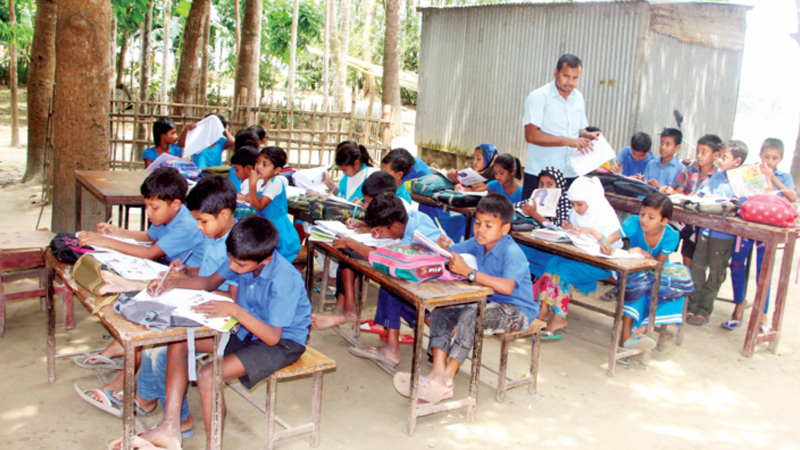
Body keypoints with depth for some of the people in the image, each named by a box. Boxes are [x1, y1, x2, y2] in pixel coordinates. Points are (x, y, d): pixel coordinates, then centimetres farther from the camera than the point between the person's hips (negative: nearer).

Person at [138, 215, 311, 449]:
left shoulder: (285, 280, -30)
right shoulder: (242, 258, -9)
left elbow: (273, 337, -31)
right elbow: (211, 282, 10)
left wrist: (235, 310, -37)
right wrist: (174, 283, -6)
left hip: (283, 342, -8)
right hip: (246, 331, 9)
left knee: (208, 375, -25)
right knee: (178, 342, -1)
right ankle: (169, 428, -1)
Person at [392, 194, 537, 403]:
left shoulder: (512, 253, -23)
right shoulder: (477, 244, 1)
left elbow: (507, 287, -39)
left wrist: (469, 272, -40)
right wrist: (444, 246, -18)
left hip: (516, 311, -8)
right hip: (487, 302, 8)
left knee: (471, 315, -34)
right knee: (441, 310, -11)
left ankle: (446, 381, -27)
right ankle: (438, 372, -23)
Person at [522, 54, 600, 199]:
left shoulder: (578, 98, 13)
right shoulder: (538, 97, -7)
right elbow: (531, 135, -18)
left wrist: (587, 135, 0)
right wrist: (568, 141, -21)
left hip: (571, 175, 5)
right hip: (539, 175, -5)